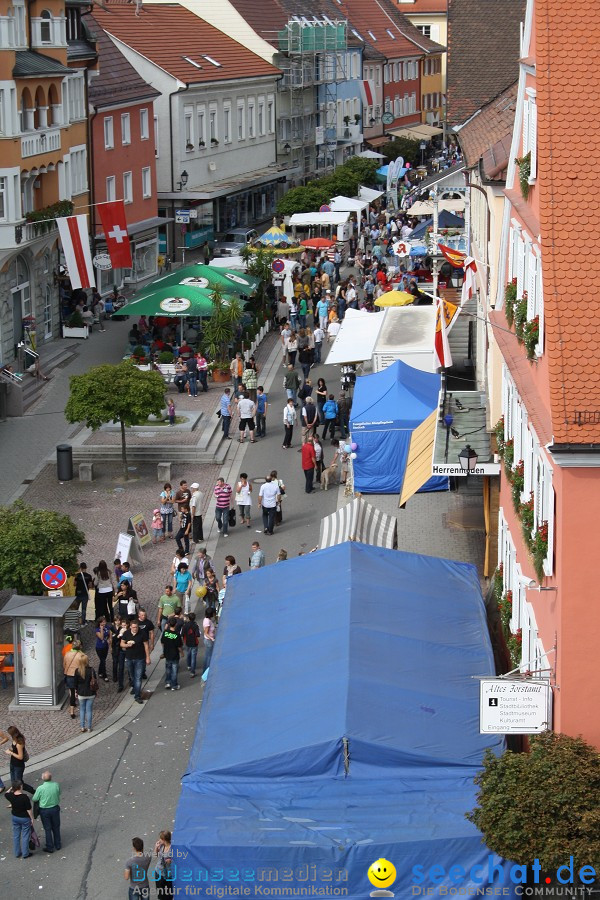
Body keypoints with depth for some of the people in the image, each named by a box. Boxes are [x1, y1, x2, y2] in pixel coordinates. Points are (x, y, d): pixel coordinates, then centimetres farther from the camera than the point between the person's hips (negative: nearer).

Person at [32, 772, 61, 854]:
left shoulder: (40, 788, -25)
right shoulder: (56, 785, -15)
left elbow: (34, 800, -12)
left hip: (44, 811, -3)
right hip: (55, 808, 3)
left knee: (47, 829, 12)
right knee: (56, 828, 20)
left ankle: (50, 847, 21)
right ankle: (58, 845, 33)